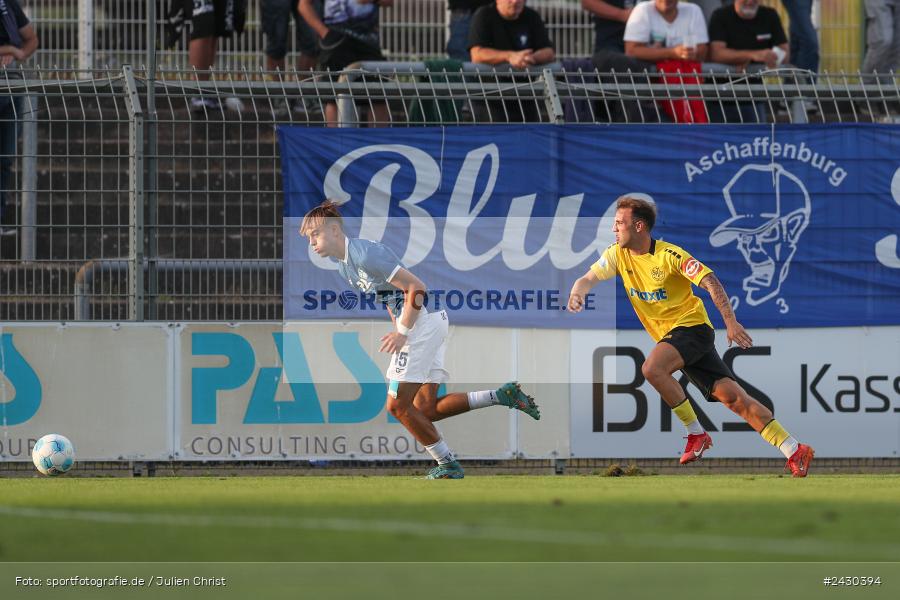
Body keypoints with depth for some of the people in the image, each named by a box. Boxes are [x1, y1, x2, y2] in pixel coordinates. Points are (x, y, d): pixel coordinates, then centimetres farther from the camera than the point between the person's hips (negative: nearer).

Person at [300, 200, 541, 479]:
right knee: (425, 410, 7)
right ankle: (503, 395, 7)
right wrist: (398, 332, 13)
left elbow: (415, 288, -20)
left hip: (422, 320, -10)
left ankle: (448, 466, 2)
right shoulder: (343, 266, 14)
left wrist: (402, 333, -17)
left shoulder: (365, 255, -18)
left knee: (398, 405, -7)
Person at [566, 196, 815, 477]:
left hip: (692, 327, -6)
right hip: (671, 336, 6)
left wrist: (730, 321, -26)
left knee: (652, 368, -31)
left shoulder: (669, 255, -15)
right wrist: (577, 293, -22)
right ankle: (794, 451, -7)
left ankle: (696, 433, -16)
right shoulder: (617, 255, 4)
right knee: (731, 396, -4)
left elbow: (710, 282, -17)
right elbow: (588, 279, 2)